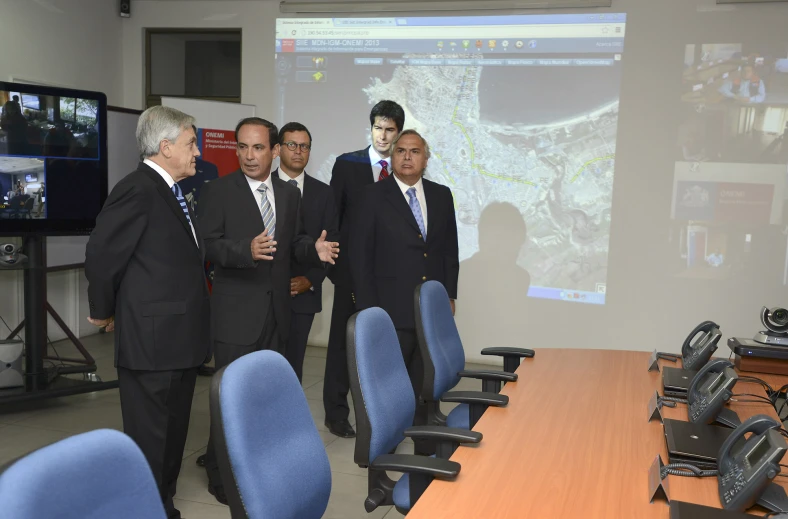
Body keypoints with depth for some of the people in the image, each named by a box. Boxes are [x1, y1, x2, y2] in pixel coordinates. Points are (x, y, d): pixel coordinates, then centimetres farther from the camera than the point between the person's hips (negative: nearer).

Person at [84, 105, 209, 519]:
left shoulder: (172, 192, 14)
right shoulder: (138, 190, -15)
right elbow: (101, 256, -16)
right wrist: (104, 311, -3)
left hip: (180, 338, 9)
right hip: (150, 340, -9)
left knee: (173, 435, 19)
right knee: (149, 440, 2)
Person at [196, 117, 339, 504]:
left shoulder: (289, 194, 10)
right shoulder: (217, 191, -7)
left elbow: (293, 244, 12)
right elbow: (208, 245, -15)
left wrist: (315, 250, -10)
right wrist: (247, 250, -33)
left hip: (276, 309, 6)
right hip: (236, 310, -5)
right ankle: (221, 472, 19)